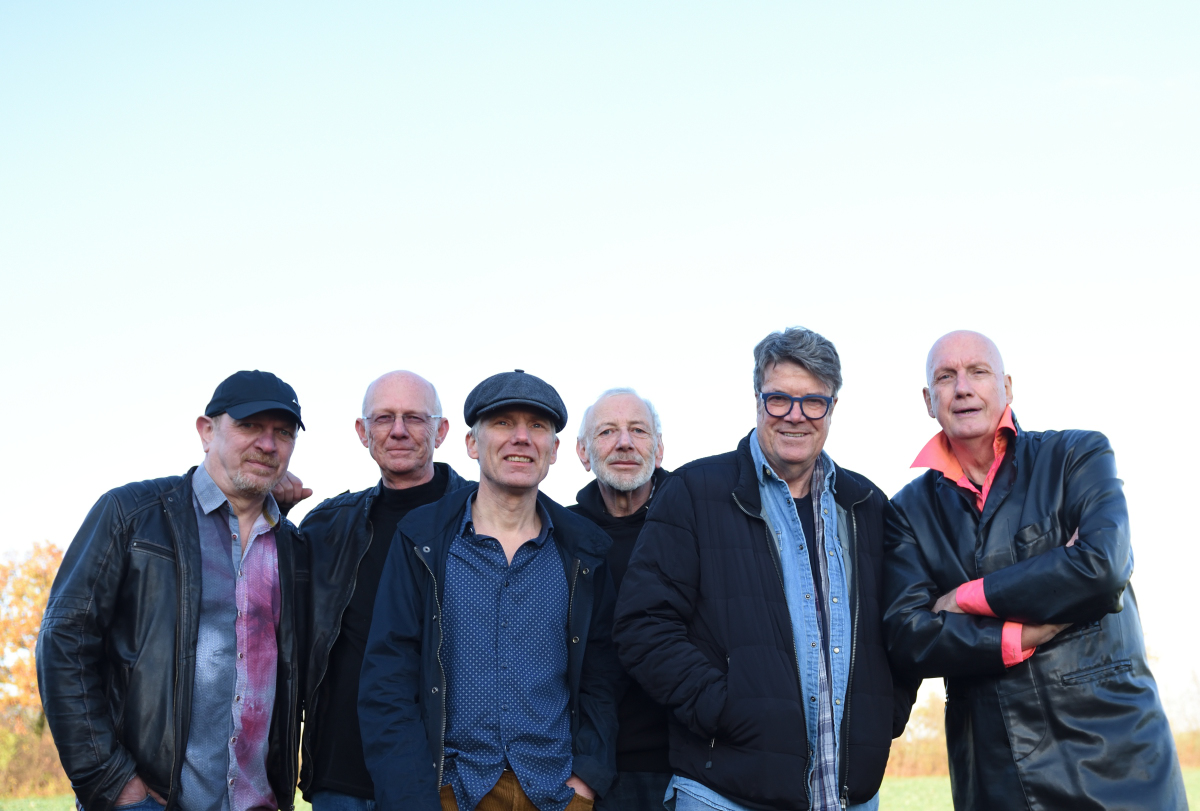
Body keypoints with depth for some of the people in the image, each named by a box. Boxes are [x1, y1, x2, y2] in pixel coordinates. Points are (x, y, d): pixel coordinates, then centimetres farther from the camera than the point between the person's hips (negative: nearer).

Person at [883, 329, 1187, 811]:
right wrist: (1030, 634, -14)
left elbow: (1103, 565, -16)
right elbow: (907, 638, -5)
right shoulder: (911, 510, 5)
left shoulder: (1078, 456, 1)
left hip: (1110, 750, -2)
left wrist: (968, 597, -9)